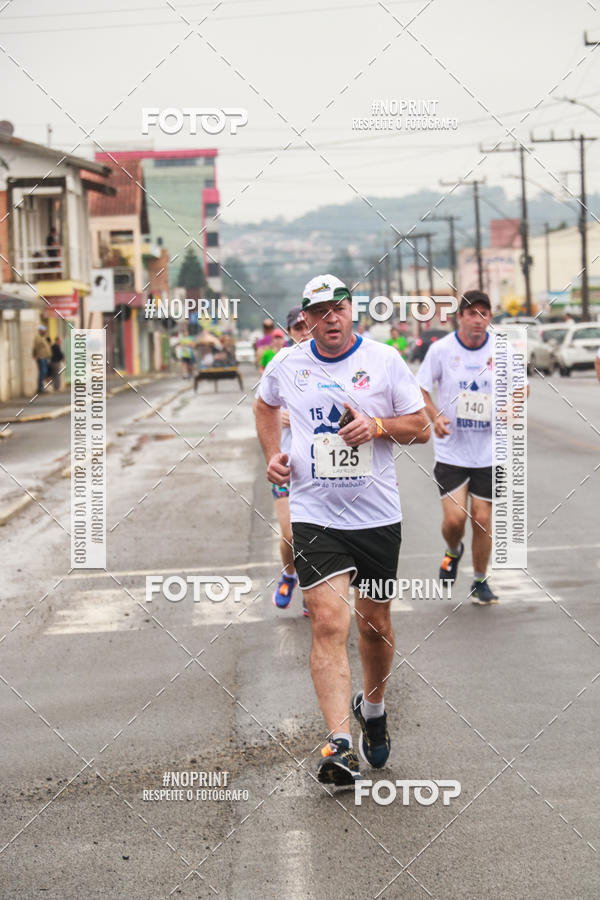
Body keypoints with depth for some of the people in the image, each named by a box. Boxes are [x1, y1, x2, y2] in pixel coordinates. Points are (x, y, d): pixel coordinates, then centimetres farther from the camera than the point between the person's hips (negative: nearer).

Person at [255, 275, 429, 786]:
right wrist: (273, 454, 10)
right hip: (315, 514, -1)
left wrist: (377, 426, -16)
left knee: (375, 623, 12)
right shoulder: (286, 365, 4)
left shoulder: (385, 361, -1)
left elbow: (421, 428, 3)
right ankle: (339, 746, -20)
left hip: (378, 514, 1)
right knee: (329, 623, -15)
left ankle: (373, 708, 40)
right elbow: (266, 405, 25)